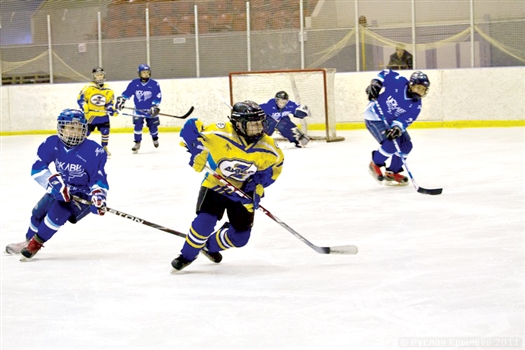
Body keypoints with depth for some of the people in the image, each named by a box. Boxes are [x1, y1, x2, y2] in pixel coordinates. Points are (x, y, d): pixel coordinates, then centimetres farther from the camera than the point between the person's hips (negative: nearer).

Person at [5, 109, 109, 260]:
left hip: (84, 193, -5)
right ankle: (28, 241, 39)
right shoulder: (51, 144, -16)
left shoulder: (94, 151, -25)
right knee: (39, 211, 10)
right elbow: (37, 168, -19)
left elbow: (99, 178, -20)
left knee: (59, 211, -26)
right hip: (61, 189, 5)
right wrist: (53, 181, -35)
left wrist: (98, 196, -38)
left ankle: (35, 244, -8)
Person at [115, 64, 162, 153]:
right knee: (137, 125, -12)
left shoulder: (154, 84, -10)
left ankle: (155, 139, 40)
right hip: (139, 110, 0)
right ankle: (137, 143, 1)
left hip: (150, 110, 0)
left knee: (153, 126, 8)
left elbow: (158, 97, -10)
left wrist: (155, 107, -18)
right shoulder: (134, 83, -6)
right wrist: (120, 100, -9)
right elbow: (126, 93, 0)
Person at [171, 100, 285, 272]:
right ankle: (187, 255, 4)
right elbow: (191, 127, -16)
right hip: (215, 185, -3)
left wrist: (258, 187, -11)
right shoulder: (220, 133, -28)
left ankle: (210, 247, 32)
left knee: (240, 237, 2)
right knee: (205, 221, -23)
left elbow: (276, 163, -1)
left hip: (243, 191, 3)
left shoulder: (267, 148, -20)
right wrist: (197, 152, -22)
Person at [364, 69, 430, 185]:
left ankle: (391, 173, 20)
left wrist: (397, 127, -42)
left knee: (406, 145, 1)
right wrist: (375, 83, -22)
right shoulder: (399, 82, -25)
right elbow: (385, 73, -8)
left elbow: (405, 120, -23)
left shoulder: (416, 106, -13)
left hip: (391, 121, 7)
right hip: (374, 117, -7)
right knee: (391, 144, -22)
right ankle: (375, 165, 5)